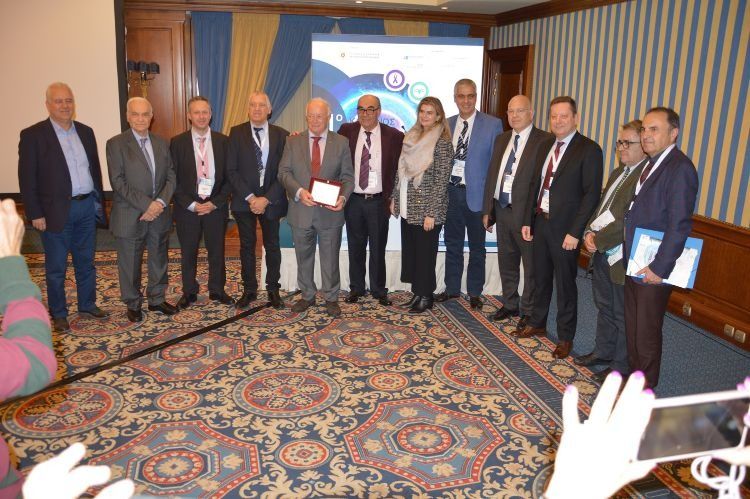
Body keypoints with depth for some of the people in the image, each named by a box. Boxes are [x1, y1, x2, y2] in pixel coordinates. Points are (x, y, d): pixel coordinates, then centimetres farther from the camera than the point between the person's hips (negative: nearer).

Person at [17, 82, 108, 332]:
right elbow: (27, 179, -9)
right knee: (56, 267, 8)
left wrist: (98, 200, 10)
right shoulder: (33, 135, -8)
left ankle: (87, 304, 31)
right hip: (56, 211, -4)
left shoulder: (85, 132, 7)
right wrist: (35, 214, -11)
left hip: (87, 207, 5)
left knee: (86, 262, 16)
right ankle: (58, 314, 21)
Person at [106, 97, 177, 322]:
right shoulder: (116, 144, -6)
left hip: (159, 214, 4)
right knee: (130, 263, 7)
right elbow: (118, 182, -13)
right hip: (130, 216, -4)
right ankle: (133, 304, 25)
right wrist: (147, 204, -18)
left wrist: (161, 202, -11)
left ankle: (157, 299, 31)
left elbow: (171, 176, 5)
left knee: (159, 259, 14)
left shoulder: (161, 143, 8)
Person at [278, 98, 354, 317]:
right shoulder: (293, 142, 5)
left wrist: (343, 197, -17)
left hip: (330, 211, -1)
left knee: (330, 258, 7)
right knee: (304, 258, 13)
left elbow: (348, 176, 2)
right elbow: (284, 172, -1)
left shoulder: (341, 143, 4)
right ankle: (307, 296, 29)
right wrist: (299, 191, -18)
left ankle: (331, 298, 21)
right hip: (301, 211, 2)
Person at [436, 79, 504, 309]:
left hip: (477, 194, -3)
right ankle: (452, 288, 29)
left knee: (477, 247, 11)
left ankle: (475, 292, 25)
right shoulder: (447, 124, 6)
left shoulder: (492, 124, -6)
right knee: (452, 244, 14)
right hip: (451, 192, 4)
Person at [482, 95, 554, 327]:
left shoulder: (545, 141, -9)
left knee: (530, 264, 6)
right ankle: (510, 304, 34)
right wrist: (487, 210, 11)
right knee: (506, 262, 18)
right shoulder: (501, 140, 12)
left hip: (526, 212, -6)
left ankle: (528, 311, 21)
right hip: (501, 210, 7)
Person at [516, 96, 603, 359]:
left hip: (565, 228, -6)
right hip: (540, 222, 6)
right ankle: (537, 323, 36)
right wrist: (528, 220, 7)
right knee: (540, 278, 18)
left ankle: (565, 337, 21)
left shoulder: (588, 149, -10)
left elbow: (592, 194, -14)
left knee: (565, 284, 6)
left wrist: (574, 232, -18)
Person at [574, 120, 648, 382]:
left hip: (623, 258, -9)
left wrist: (599, 240, -16)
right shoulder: (618, 173, 14)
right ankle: (603, 352, 38)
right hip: (601, 253, 9)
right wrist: (590, 232, 0)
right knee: (604, 308, 22)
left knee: (623, 315, 6)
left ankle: (621, 366, 20)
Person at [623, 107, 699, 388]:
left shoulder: (680, 168, -17)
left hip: (654, 269, -8)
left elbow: (679, 225, -21)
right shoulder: (651, 164, 11)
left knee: (647, 333, 6)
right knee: (632, 327, 19)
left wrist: (660, 268, -21)